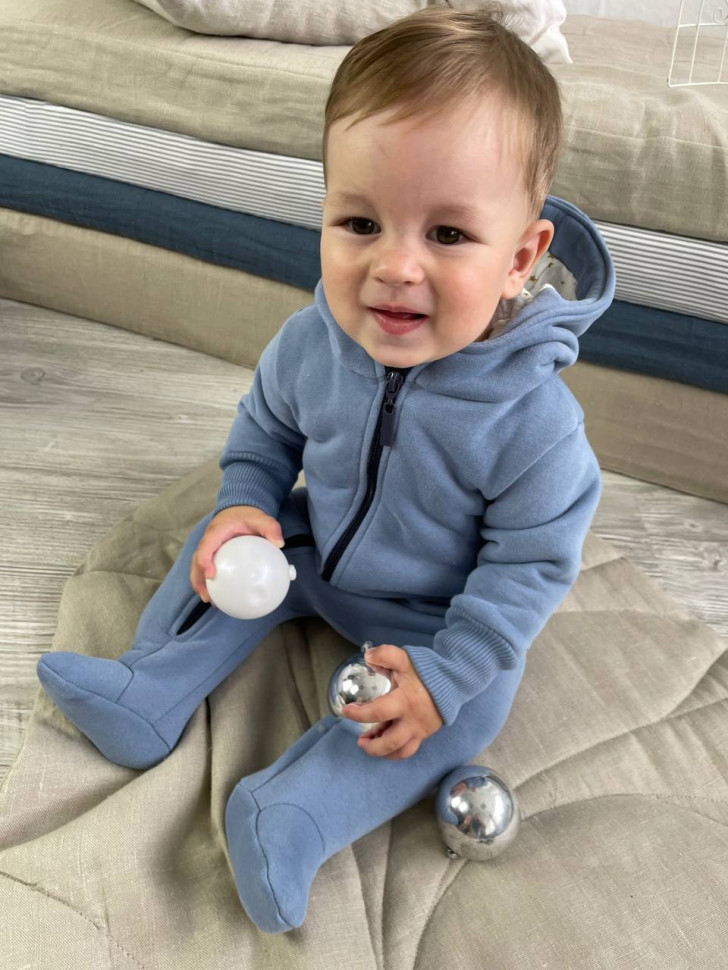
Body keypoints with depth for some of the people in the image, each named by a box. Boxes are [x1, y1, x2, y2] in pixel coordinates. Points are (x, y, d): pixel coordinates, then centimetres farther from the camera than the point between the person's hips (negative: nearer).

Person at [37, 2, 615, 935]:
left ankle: (294, 814, -20)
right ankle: (150, 692, 8)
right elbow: (266, 426, 1)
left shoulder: (533, 420, -35)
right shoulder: (312, 341, -22)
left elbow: (528, 566, -23)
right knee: (224, 548, 0)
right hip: (313, 547, 4)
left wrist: (443, 672, -25)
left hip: (435, 613, -4)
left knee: (465, 705, -21)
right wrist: (245, 505, -15)